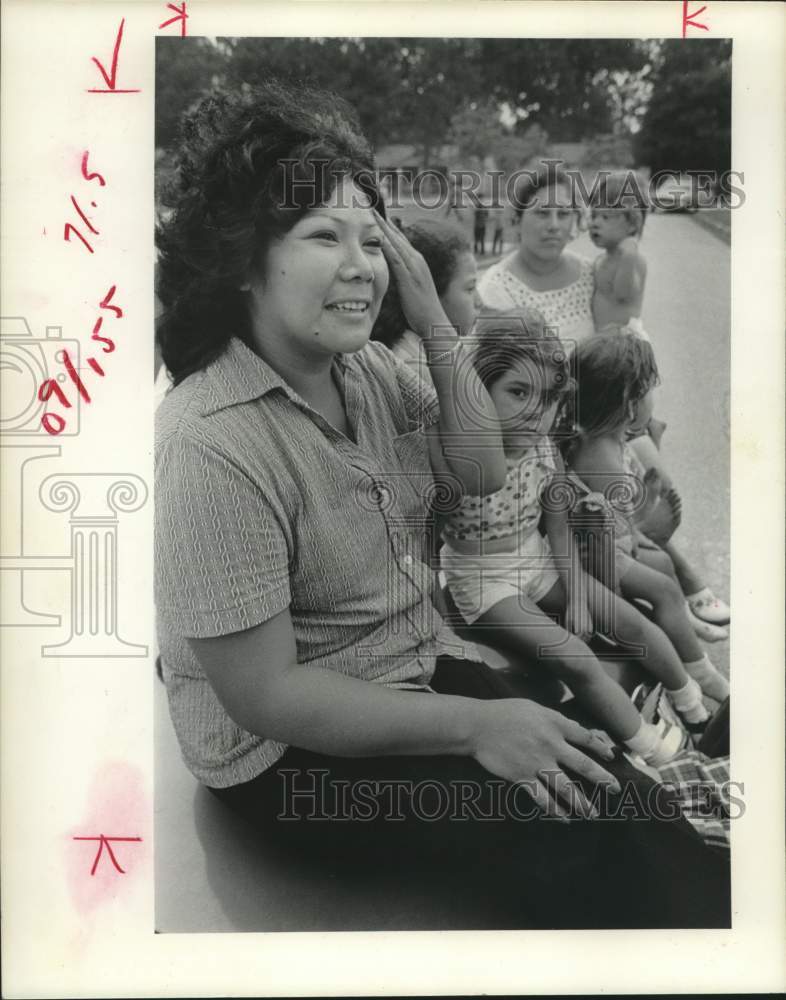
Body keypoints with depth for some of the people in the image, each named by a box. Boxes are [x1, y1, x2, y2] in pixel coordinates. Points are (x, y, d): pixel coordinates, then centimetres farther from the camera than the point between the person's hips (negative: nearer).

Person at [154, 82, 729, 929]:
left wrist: (435, 325, -11)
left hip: (407, 678, 7)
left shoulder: (367, 368, -2)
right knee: (580, 827, -13)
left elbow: (484, 473, 2)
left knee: (618, 791, -6)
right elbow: (262, 694, -24)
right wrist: (475, 725, -22)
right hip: (291, 754, -6)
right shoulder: (214, 440, -26)